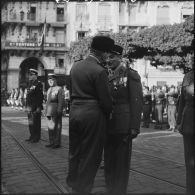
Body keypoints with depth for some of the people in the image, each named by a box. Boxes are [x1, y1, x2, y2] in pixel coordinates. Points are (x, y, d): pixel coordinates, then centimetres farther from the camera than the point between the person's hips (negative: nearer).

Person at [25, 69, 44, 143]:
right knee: (30, 123, 14)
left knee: (36, 123, -2)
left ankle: (36, 138, 6)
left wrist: (38, 107, -20)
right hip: (30, 107, 9)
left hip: (35, 108, -9)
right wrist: (27, 106, 17)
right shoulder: (30, 84, 16)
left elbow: (40, 96, -16)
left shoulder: (38, 84, -10)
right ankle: (32, 136, 24)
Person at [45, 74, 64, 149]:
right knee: (50, 127, 11)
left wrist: (59, 111, -19)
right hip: (49, 111, 8)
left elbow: (61, 101, -12)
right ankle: (51, 142, 19)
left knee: (56, 127, -3)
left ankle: (57, 143, 3)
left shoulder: (59, 89, -6)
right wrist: (46, 110, 17)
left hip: (55, 111, -8)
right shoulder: (49, 90, 19)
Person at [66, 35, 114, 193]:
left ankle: (71, 185, 33)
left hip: (74, 111, 7)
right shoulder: (99, 71, -15)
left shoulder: (75, 66, 7)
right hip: (93, 115, -7)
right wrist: (107, 114, 4)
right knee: (90, 156, 6)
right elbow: (105, 99, -13)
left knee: (74, 153, 19)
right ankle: (83, 189, 14)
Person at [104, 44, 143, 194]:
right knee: (109, 161, 13)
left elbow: (137, 101, -9)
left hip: (123, 126, -6)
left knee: (122, 161, 4)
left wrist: (134, 127, -15)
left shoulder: (131, 75, -4)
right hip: (108, 126, 6)